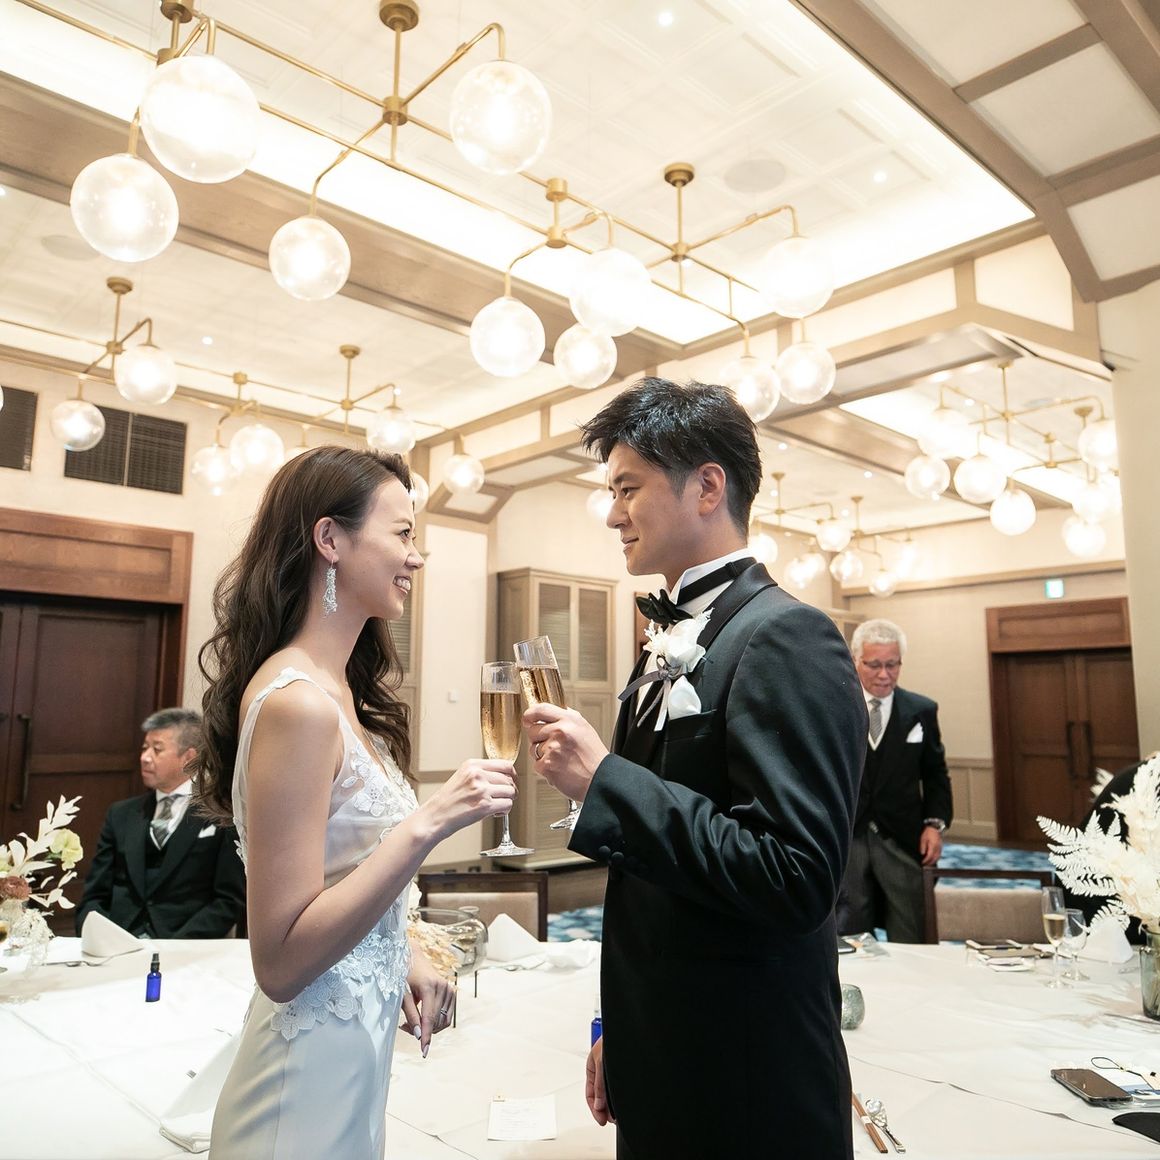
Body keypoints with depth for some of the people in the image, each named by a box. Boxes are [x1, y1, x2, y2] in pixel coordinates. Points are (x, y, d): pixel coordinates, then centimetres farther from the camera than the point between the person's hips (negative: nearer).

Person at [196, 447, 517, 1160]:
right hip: (315, 1070, -8)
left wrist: (404, 956, 2)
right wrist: (428, 824, -29)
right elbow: (281, 960, -24)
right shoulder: (296, 701, -25)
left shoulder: (338, 691, 2)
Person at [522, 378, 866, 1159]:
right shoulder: (675, 644, 7)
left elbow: (795, 876, -27)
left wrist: (603, 780, -26)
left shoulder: (787, 638, -20)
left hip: (747, 1090, -7)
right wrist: (623, 1035, 17)